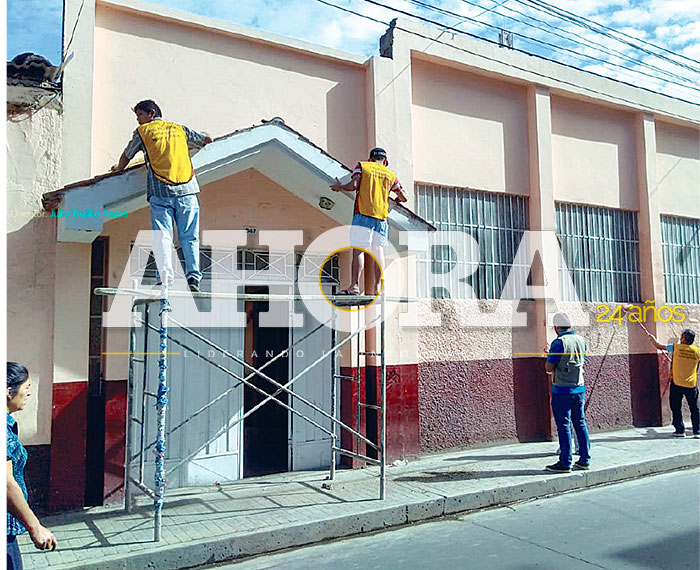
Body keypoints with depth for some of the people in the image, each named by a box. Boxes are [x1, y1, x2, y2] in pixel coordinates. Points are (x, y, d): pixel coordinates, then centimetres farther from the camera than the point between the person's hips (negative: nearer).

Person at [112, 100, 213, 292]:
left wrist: (118, 168, 44)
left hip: (161, 191, -2)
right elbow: (208, 140, 28)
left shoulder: (142, 131, 14)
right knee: (189, 237, 2)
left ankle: (166, 278, -17)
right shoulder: (180, 129, 20)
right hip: (187, 189, 2)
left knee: (162, 236, -5)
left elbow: (126, 157, 23)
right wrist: (192, 148, 49)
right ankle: (193, 277, -8)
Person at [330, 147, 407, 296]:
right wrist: (396, 199, 42)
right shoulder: (391, 175, 18)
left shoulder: (362, 166, 10)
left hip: (363, 213, -3)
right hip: (381, 217, 3)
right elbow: (404, 198, 19)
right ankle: (378, 286, -2)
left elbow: (353, 185, -5)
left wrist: (340, 187, 13)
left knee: (358, 250, -7)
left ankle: (355, 285, -15)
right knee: (378, 250, 6)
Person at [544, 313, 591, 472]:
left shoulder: (559, 342, -15)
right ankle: (585, 460, 19)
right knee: (580, 424, 13)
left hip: (562, 390, -7)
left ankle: (565, 463, 2)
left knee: (563, 426, -2)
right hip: (579, 388, 7)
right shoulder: (581, 340, 7)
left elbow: (549, 367, -14)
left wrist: (548, 357, 8)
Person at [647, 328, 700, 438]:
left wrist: (653, 338, 23)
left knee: (676, 408, 8)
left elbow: (659, 346, 3)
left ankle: (680, 430, 10)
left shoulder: (675, 347, -6)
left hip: (677, 384, -2)